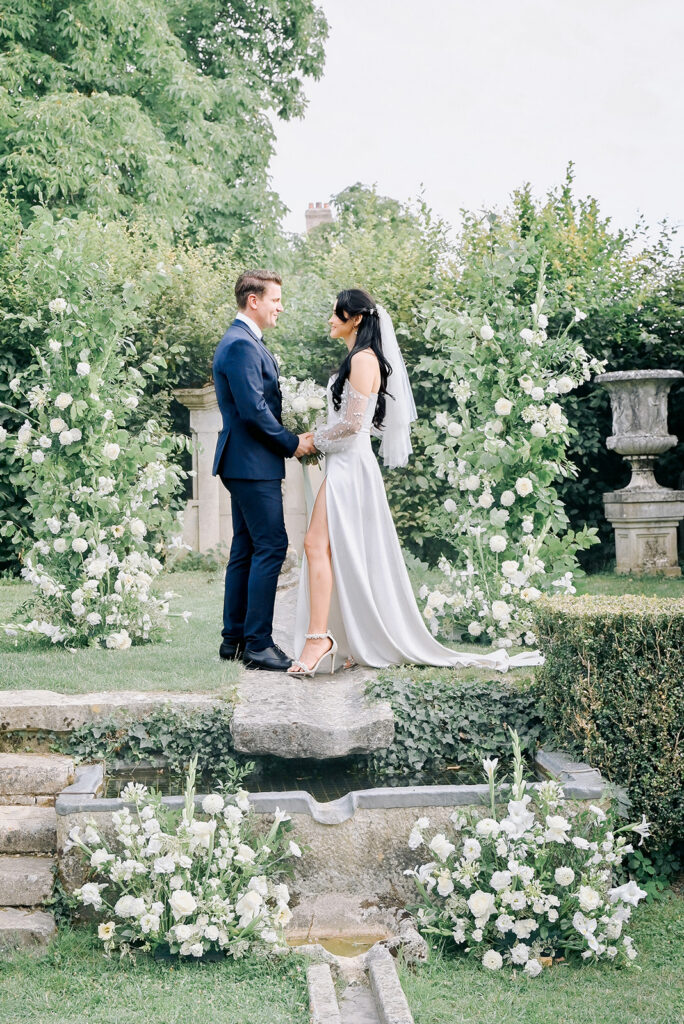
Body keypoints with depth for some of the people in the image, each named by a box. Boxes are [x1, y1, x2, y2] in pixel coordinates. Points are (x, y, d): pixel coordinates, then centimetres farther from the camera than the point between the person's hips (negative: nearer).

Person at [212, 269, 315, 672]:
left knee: (246, 550, 12)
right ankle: (258, 643, -8)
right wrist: (293, 443, -11)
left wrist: (291, 439, 12)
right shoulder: (241, 345, -15)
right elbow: (254, 410, -21)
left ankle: (234, 639, 17)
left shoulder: (248, 342, 19)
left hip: (245, 463, 11)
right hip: (252, 463, -11)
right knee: (271, 547, -10)